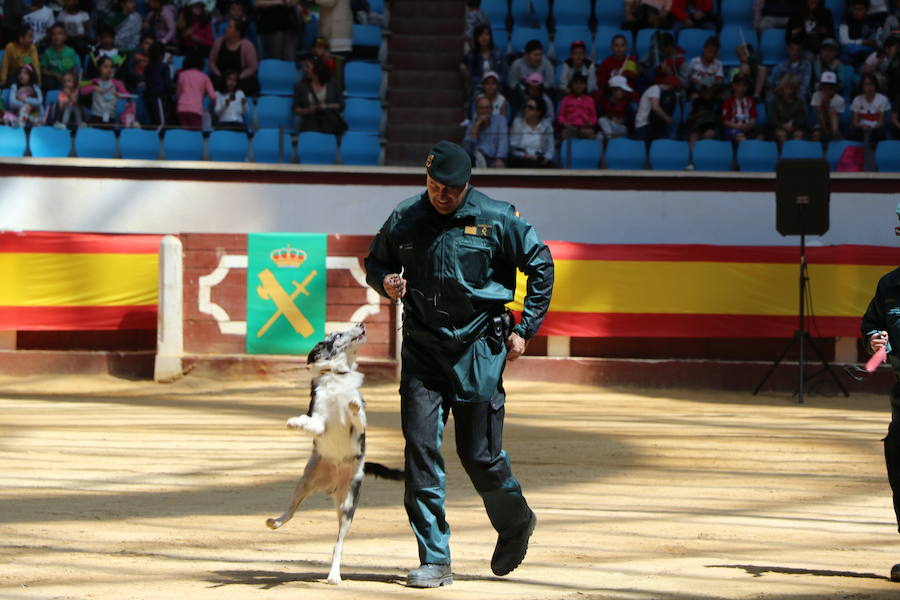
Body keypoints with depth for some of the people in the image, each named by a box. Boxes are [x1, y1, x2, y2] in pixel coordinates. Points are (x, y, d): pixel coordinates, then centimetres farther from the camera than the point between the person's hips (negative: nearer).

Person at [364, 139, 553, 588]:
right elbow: (374, 262, 18)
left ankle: (515, 522, 31)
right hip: (422, 349, 3)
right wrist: (385, 282, -6)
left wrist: (525, 329, 0)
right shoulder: (404, 219, 3)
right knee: (420, 446, -8)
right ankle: (434, 561, -3)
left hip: (478, 348, -3)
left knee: (479, 453, -1)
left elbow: (540, 264, 4)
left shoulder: (495, 219, -5)